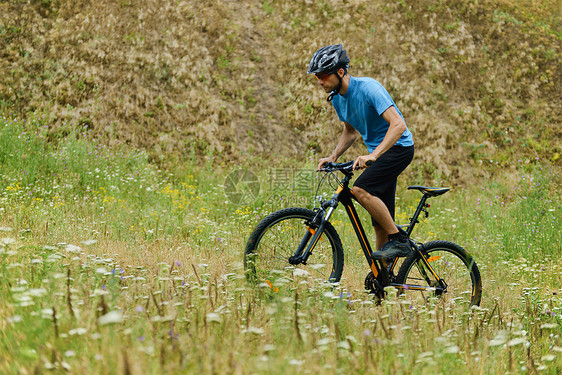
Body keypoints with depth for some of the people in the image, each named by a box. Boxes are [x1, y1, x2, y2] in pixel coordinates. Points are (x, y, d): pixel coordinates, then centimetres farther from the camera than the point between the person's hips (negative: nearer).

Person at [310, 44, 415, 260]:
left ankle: (398, 241, -18)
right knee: (380, 224, 5)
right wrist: (333, 157, 4)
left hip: (398, 147, -8)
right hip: (378, 152, 8)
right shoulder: (337, 98, 2)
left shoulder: (368, 88, -23)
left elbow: (398, 125, -31)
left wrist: (372, 156, -40)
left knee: (361, 190, -28)